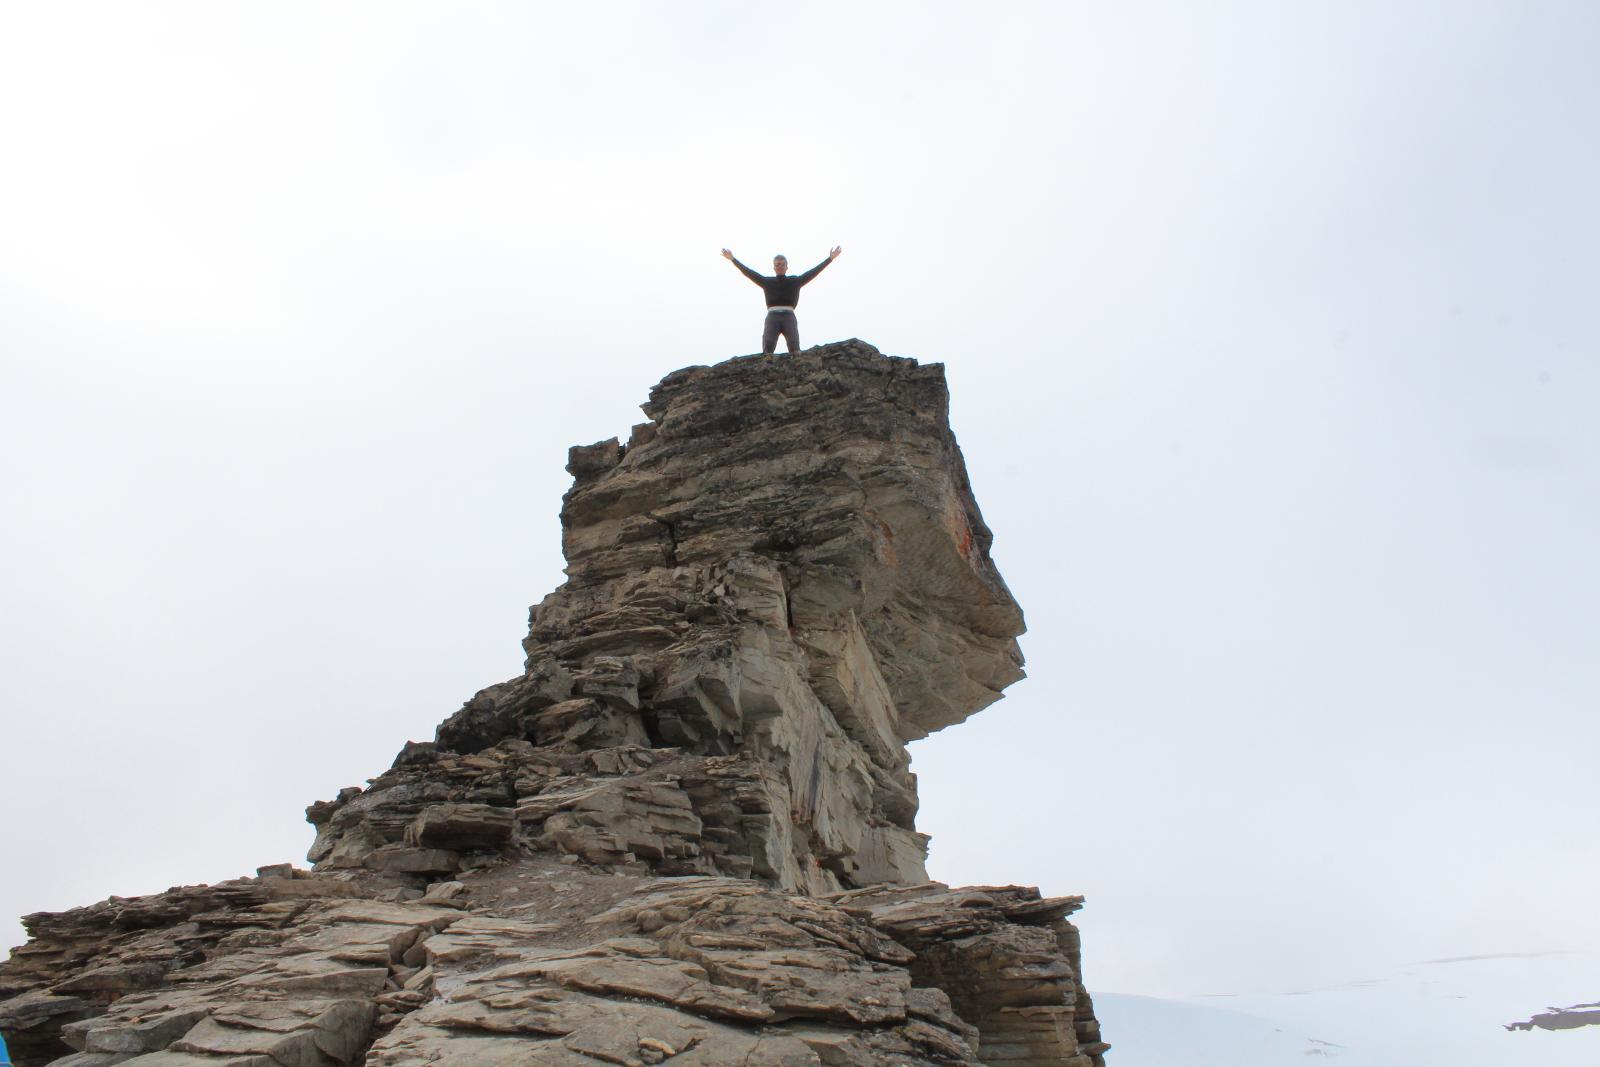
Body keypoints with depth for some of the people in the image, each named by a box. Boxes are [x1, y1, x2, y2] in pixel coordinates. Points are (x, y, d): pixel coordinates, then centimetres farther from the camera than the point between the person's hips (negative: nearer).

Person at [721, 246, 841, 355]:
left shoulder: (795, 281, 21)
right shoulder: (767, 282, 21)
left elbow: (813, 272, 18)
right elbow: (748, 272, 21)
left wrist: (830, 258, 15)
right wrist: (733, 259, 20)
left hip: (789, 317, 0)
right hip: (772, 317, 0)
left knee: (795, 349, -19)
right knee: (767, 350, -20)